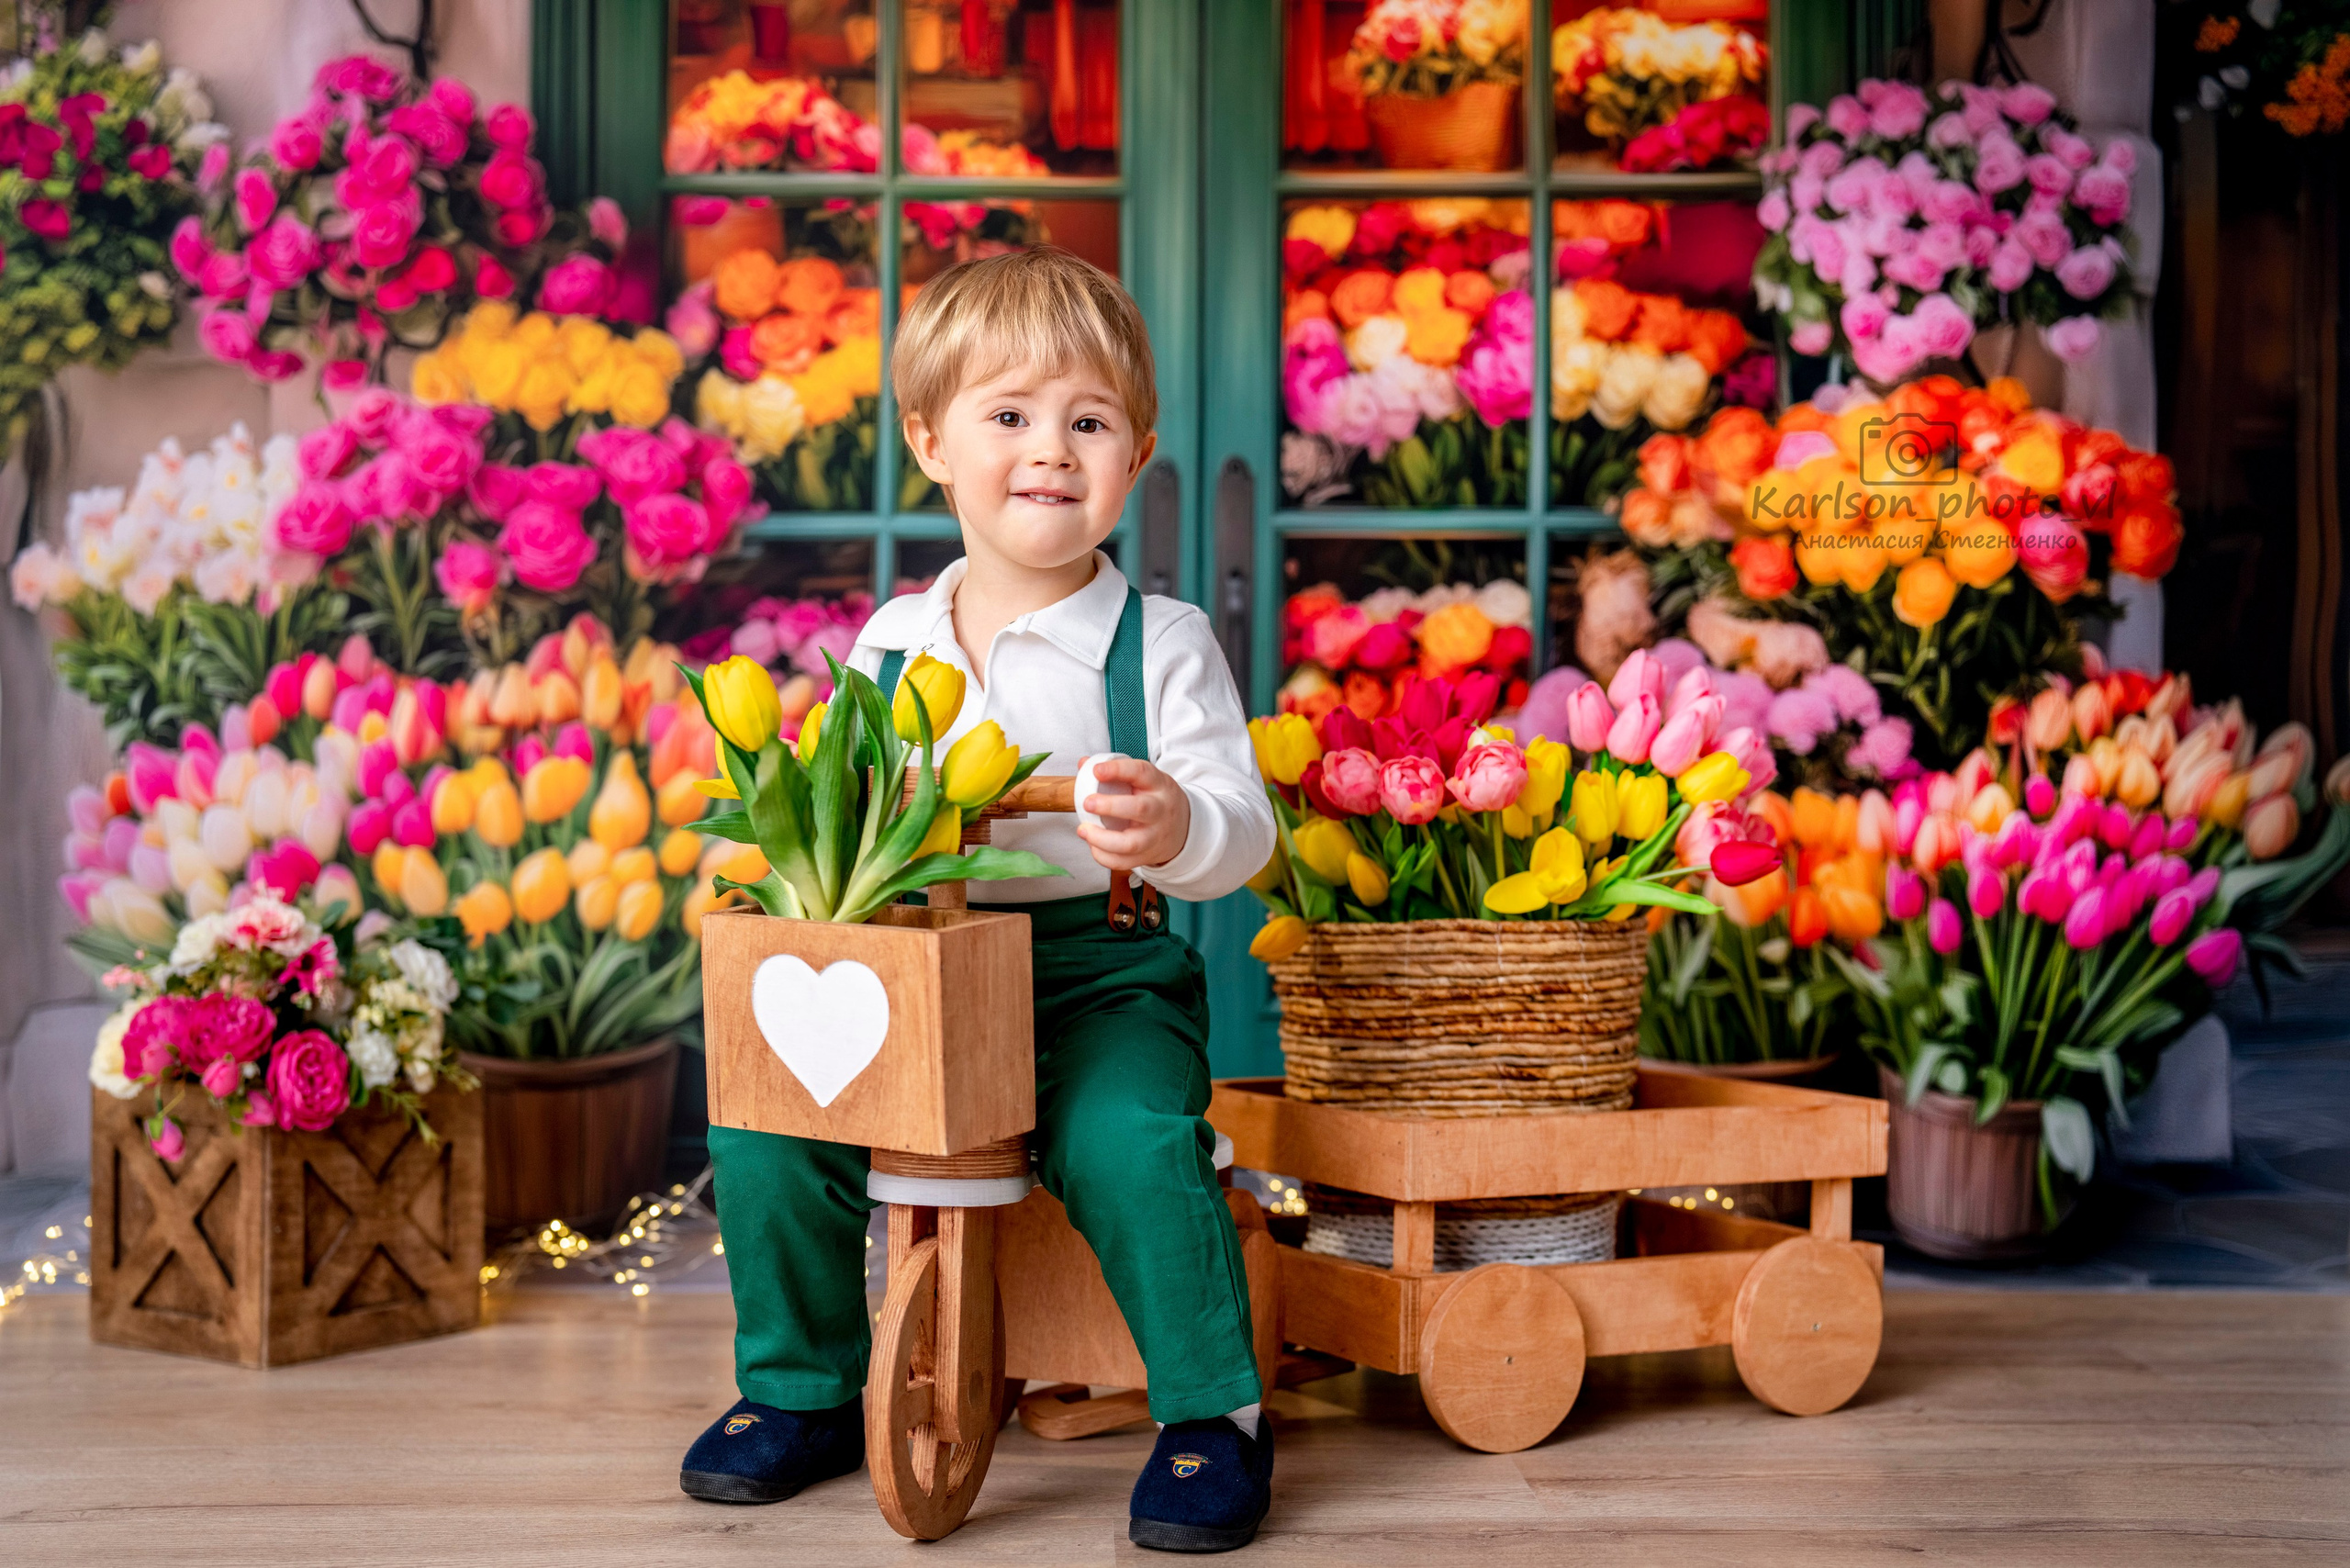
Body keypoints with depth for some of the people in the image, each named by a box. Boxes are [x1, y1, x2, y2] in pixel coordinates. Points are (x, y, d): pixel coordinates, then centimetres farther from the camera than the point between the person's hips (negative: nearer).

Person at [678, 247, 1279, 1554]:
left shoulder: (1160, 642, -1)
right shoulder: (890, 648, 9)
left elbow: (1243, 832, -7)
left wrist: (1179, 829, -30)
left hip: (1106, 971, -4)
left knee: (1129, 1141, -31)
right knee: (768, 1125, -12)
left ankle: (1216, 1412, -8)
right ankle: (805, 1389, 14)